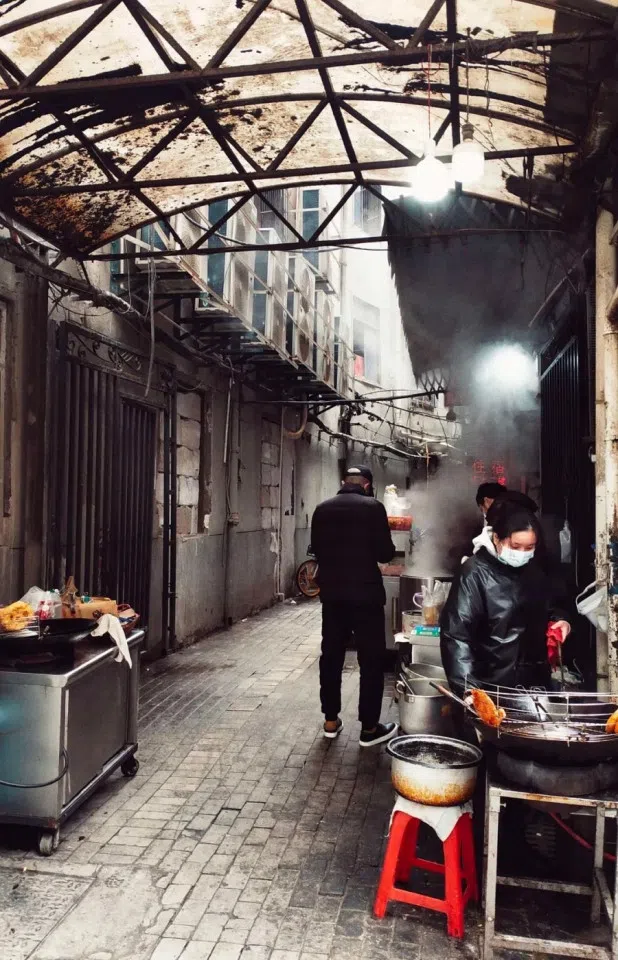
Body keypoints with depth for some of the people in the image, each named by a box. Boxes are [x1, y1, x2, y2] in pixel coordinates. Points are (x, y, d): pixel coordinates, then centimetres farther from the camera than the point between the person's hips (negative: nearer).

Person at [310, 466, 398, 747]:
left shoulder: (322, 509, 3)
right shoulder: (373, 507, -10)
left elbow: (316, 550, 10)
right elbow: (385, 553, -9)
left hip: (332, 593, 5)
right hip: (365, 593, -4)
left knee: (331, 656, 13)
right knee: (371, 660, 5)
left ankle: (331, 721, 21)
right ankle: (369, 728, 9)